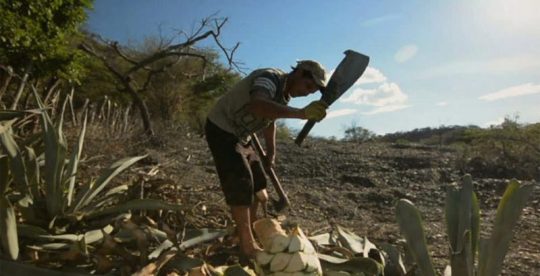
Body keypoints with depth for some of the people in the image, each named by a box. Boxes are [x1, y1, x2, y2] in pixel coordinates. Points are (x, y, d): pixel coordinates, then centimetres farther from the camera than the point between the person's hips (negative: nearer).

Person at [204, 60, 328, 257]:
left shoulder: (284, 95, 3)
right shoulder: (270, 78, -26)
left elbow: (270, 120, 18)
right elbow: (257, 106, -50)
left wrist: (271, 154, 22)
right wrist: (301, 113, -59)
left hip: (238, 135, 10)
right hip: (221, 129, -10)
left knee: (257, 181, 14)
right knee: (240, 183, -13)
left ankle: (251, 227, 31)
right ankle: (248, 245, -5)